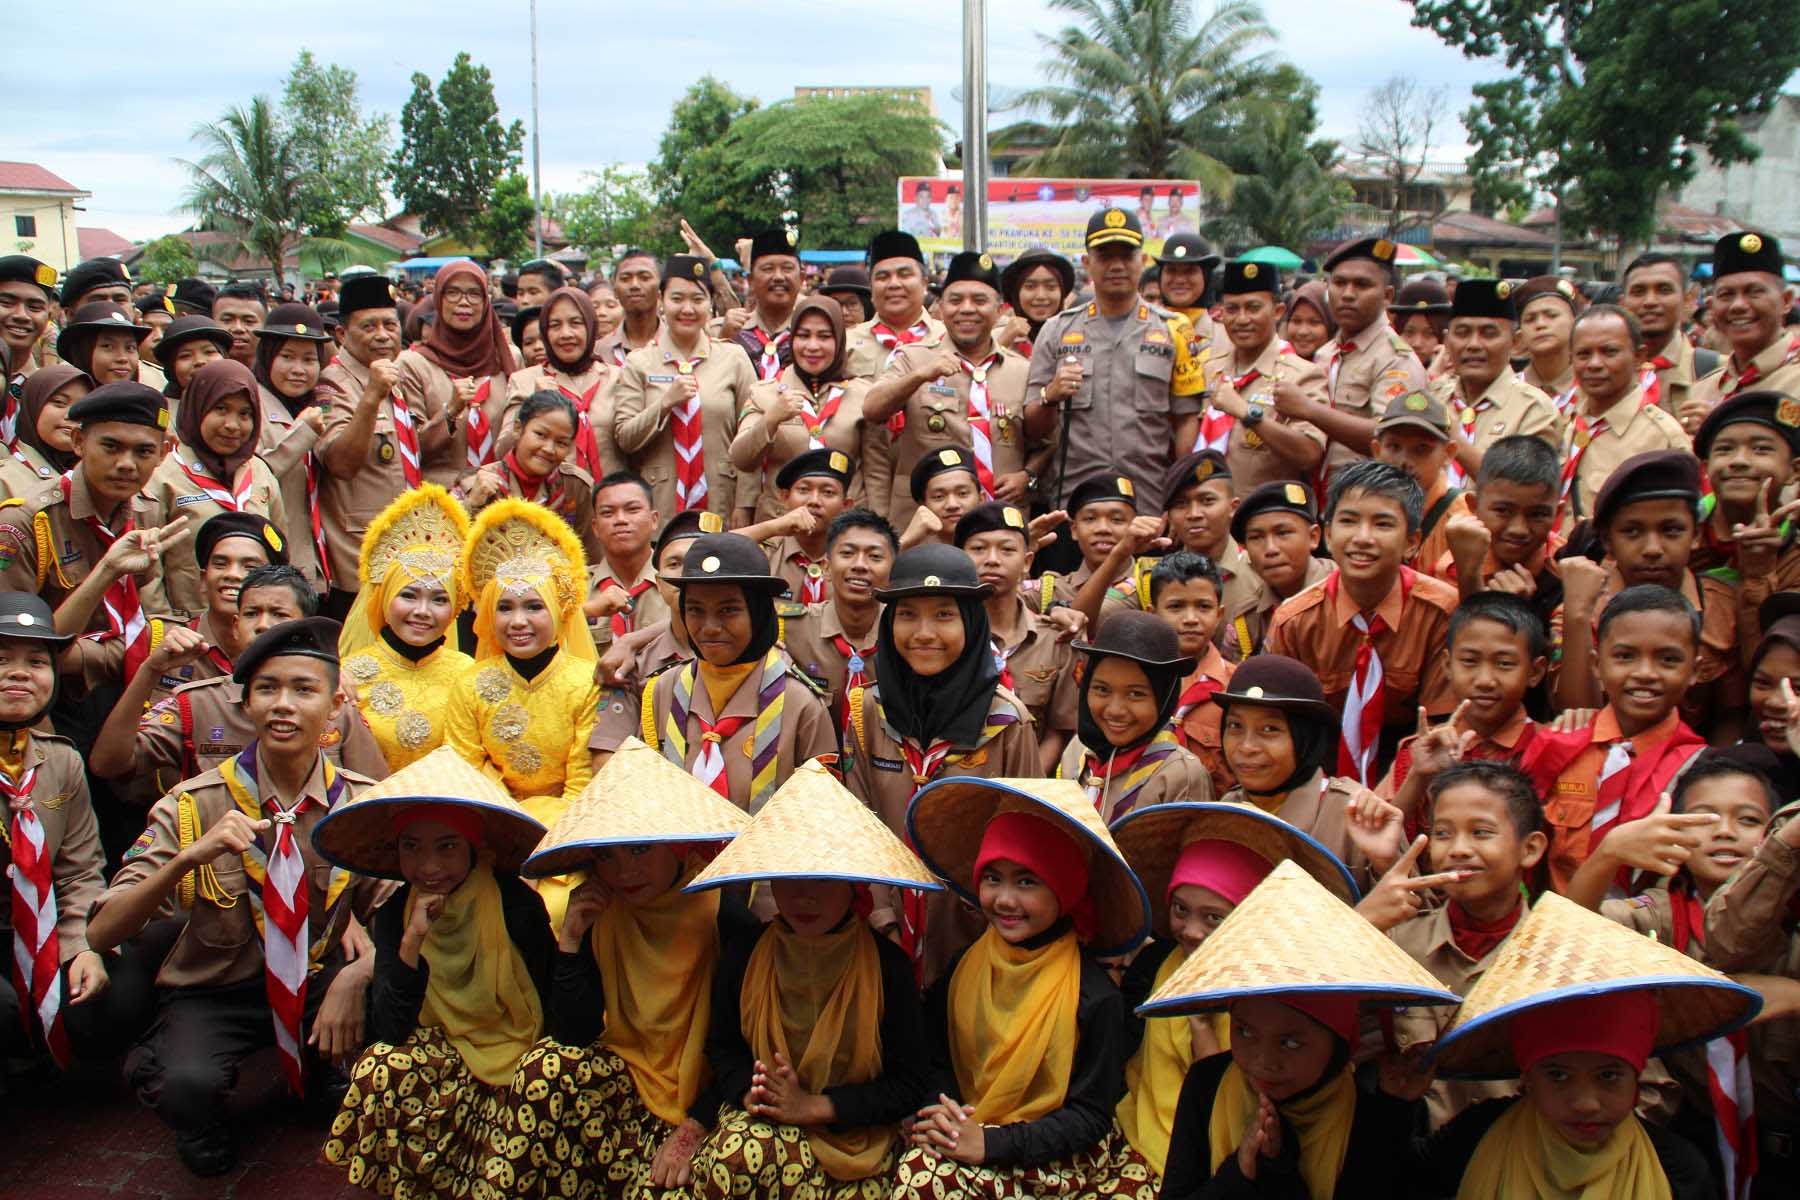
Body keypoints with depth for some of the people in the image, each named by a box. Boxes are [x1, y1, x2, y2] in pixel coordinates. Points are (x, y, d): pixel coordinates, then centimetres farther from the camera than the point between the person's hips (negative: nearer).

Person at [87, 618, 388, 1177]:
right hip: (215, 991, -2)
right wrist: (188, 858, -35)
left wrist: (355, 976, -29)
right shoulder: (193, 806, -13)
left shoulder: (363, 803, -7)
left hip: (319, 980, 2)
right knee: (190, 1086, -34)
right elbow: (101, 934, -18)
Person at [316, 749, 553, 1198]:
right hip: (445, 1060, 3)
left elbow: (550, 1012, -5)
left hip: (520, 1060, -3)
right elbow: (390, 1033, -15)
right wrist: (411, 942, -24)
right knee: (379, 1068, -28)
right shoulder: (394, 917, -5)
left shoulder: (518, 905, -16)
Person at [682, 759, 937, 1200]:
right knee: (733, 1152, -32)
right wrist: (748, 1089, -9)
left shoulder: (888, 965, -9)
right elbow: (721, 1045, 15)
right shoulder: (743, 956, 0)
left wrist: (816, 1106, -16)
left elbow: (911, 1084, -6)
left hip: (856, 1130, -3)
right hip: (761, 1114, 3)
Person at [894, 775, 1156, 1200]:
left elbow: (1090, 1116, -11)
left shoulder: (1095, 997, -14)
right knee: (919, 1166, -26)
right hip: (961, 1136, 5)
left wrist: (991, 1144, -21)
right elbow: (936, 1060, 11)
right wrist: (939, 1113, -11)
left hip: (1057, 1161, -5)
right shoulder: (965, 966, 1)